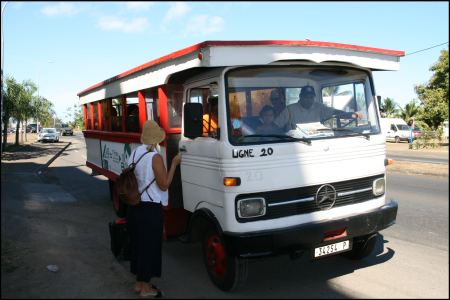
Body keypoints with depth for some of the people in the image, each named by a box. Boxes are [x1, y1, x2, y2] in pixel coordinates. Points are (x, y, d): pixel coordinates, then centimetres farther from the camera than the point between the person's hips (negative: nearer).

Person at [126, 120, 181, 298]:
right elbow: (164, 185, -15)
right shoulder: (154, 157, -17)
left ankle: (139, 283, 31)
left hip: (134, 206, 8)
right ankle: (145, 288, 15)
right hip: (150, 209, -8)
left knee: (138, 243, 18)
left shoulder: (134, 153, 7)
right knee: (149, 246, 4)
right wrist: (174, 164, -10)